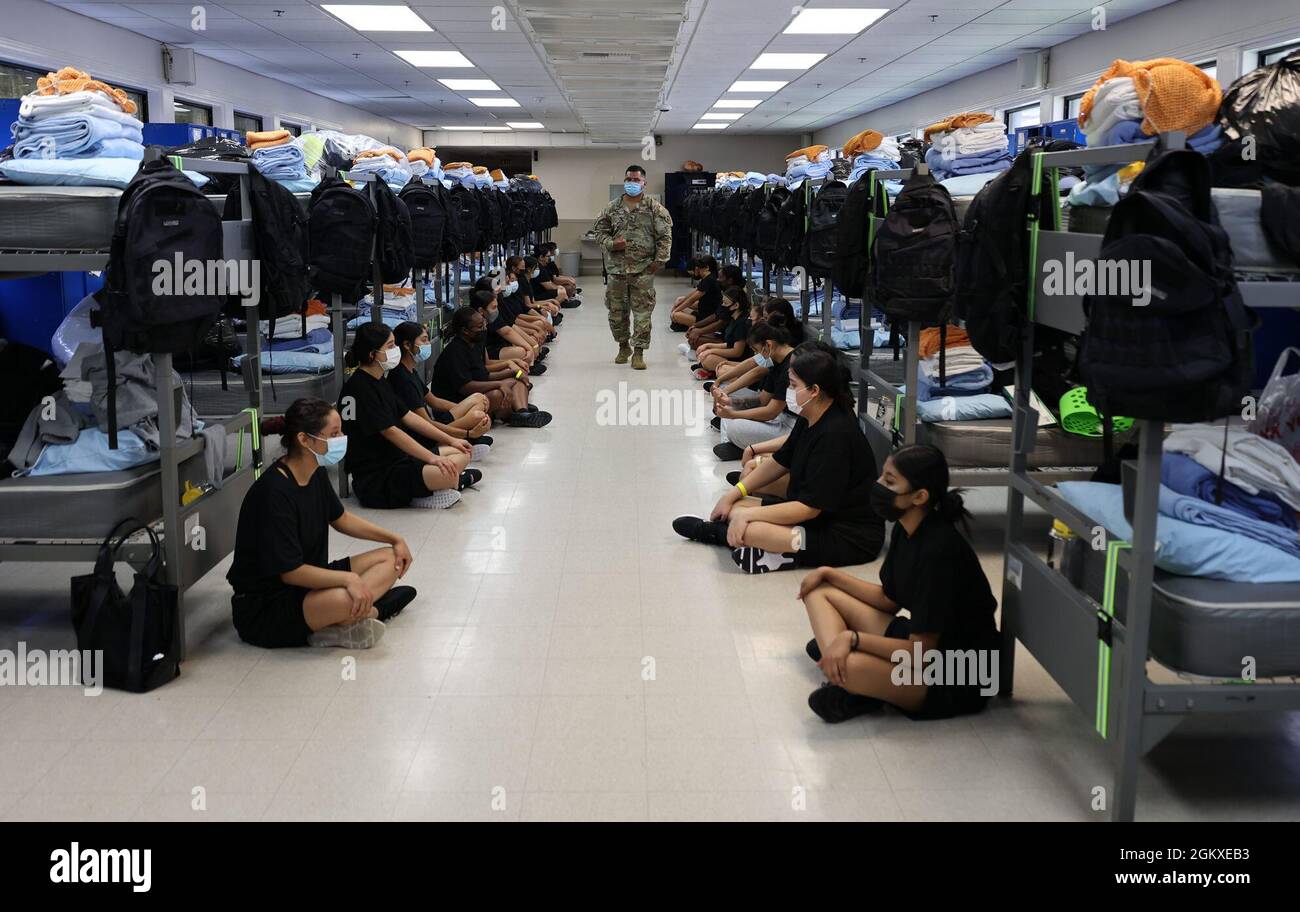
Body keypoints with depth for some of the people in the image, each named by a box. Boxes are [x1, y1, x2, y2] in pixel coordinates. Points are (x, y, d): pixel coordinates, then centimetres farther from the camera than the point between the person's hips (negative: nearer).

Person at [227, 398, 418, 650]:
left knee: (390, 559, 4)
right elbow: (291, 572, -25)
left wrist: (395, 539, 15)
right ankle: (368, 611, -7)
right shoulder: (274, 493, -25)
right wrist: (348, 578, -30)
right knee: (342, 599, -38)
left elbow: (340, 519, 21)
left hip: (306, 582, 10)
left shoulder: (316, 474, 2)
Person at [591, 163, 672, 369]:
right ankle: (623, 346, 29)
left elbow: (665, 235, -1)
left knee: (642, 312, -4)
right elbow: (599, 230, 13)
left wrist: (659, 259, -8)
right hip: (617, 267, 3)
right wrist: (610, 243, -6)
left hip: (643, 269, -3)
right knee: (617, 311, 10)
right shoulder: (612, 208, 8)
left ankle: (639, 352, 3)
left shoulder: (655, 208, 0)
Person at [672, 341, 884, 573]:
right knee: (735, 508, 3)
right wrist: (734, 494, 7)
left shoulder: (836, 435, -26)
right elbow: (780, 462, 15)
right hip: (818, 515, 9)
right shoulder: (809, 420, 2)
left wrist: (749, 514, -21)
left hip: (850, 537, -9)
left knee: (749, 530, -24)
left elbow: (809, 507, -25)